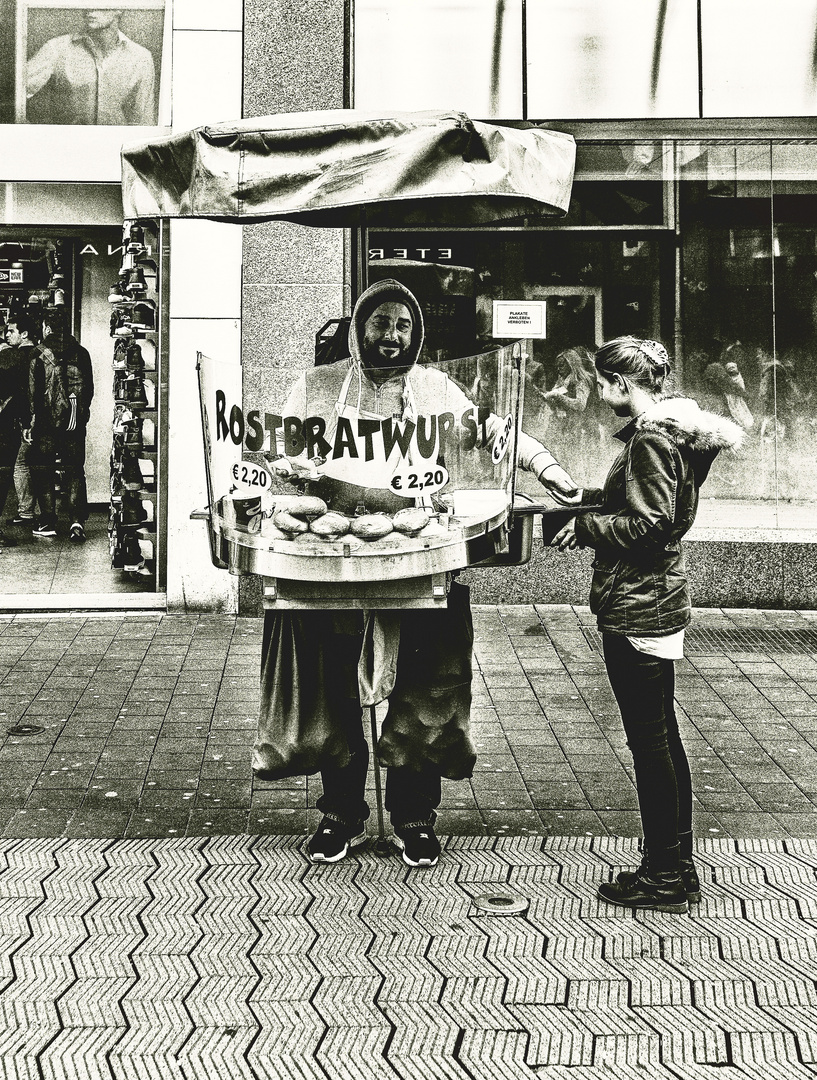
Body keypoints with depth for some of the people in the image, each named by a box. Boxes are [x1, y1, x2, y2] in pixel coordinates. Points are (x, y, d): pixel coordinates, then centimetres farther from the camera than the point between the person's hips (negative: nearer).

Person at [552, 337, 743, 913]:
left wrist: (585, 528, -12)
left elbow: (649, 525, -22)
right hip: (658, 600, 11)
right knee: (662, 739, 15)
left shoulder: (651, 439, -18)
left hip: (639, 607, -11)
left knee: (650, 740, -2)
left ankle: (665, 879, 7)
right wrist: (591, 498, 16)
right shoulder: (666, 430, 13)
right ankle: (677, 869, 24)